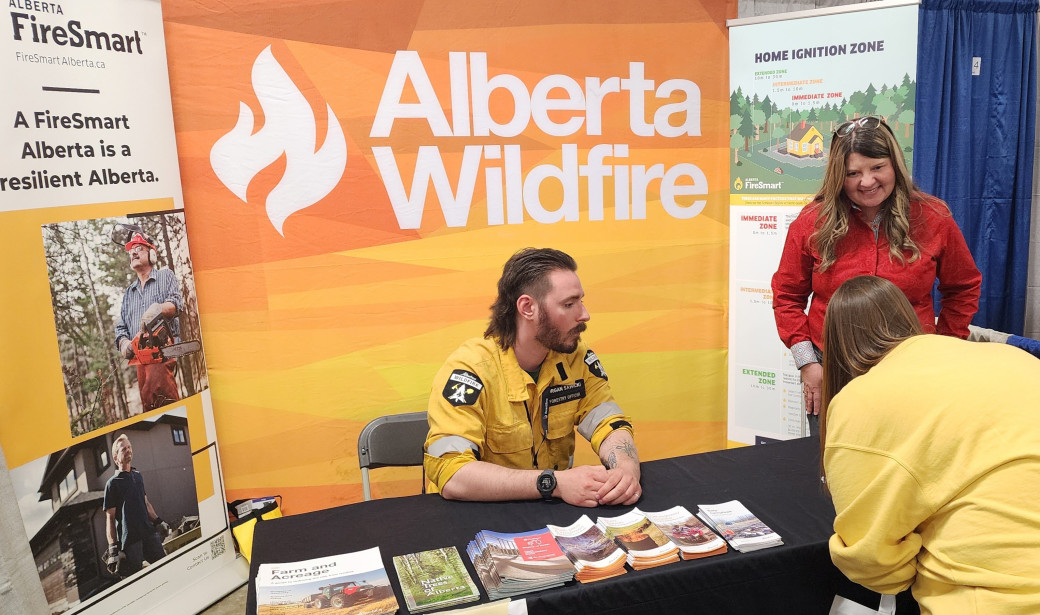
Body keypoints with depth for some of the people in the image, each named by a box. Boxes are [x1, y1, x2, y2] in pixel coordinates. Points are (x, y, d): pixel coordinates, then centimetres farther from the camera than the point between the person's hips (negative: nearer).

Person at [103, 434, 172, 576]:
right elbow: (110, 518, -6)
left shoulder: (138, 476, 15)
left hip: (149, 532, 6)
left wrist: (158, 522, 23)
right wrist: (113, 547, -12)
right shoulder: (112, 483, -3)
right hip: (129, 538, -6)